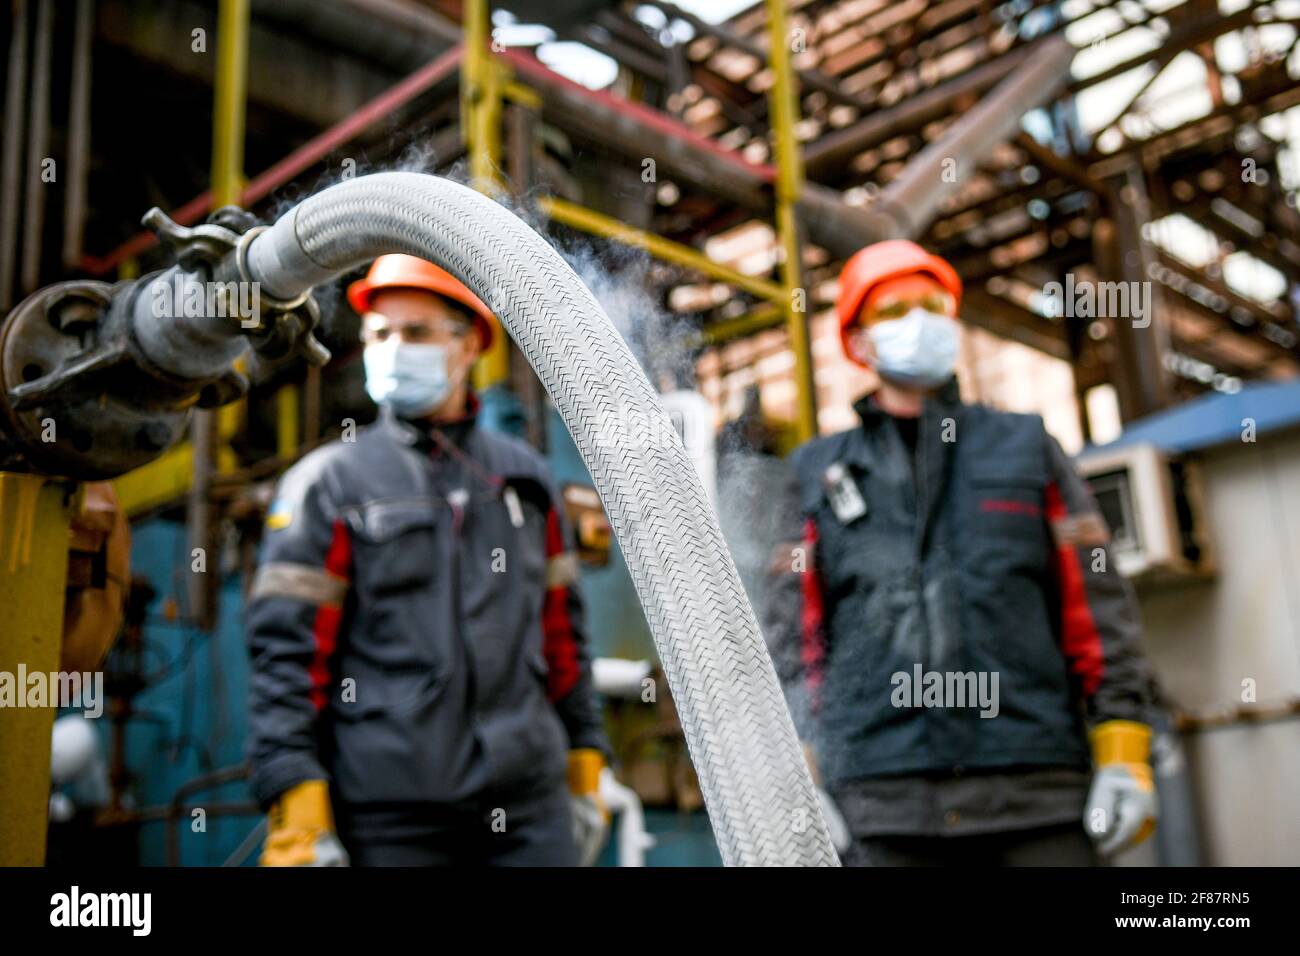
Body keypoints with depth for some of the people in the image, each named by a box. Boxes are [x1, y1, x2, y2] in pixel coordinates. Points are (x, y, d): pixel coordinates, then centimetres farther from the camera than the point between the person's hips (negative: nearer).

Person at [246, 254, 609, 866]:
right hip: (390, 818, -3)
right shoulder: (327, 483, 1)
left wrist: (584, 767, 14)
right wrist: (297, 817, -13)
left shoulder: (526, 480, 13)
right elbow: (285, 652, -5)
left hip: (531, 806, 3)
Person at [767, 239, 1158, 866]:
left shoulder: (1026, 447, 16)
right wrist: (803, 780, 0)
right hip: (883, 805, 0)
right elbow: (794, 636, 11)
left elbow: (1096, 607, 10)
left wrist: (1122, 754, 0)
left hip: (1036, 791, 0)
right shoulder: (820, 473, 15)